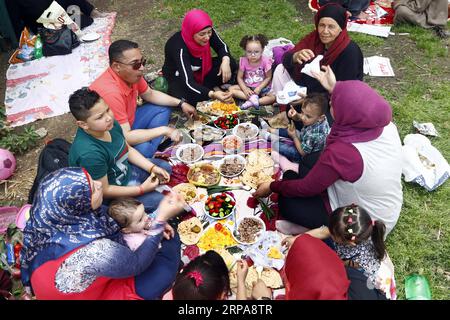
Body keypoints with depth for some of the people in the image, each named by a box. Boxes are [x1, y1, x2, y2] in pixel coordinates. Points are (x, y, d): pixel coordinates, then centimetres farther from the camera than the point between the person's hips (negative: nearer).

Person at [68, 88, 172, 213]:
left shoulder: (110, 125, -17)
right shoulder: (89, 153, -38)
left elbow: (128, 149, 3)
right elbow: (104, 190, -27)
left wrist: (152, 168, -6)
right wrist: (141, 189, -23)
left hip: (126, 170, 8)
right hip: (111, 194, -7)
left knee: (165, 167, 14)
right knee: (157, 200, -15)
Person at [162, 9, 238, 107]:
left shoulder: (208, 33, -21)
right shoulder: (179, 47, -36)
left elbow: (221, 46, -2)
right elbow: (188, 82, -42)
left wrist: (225, 60, -26)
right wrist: (212, 94, -58)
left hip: (200, 71, 6)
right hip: (178, 78, -5)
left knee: (231, 64, -14)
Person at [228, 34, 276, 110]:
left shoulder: (265, 61, -15)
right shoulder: (243, 61, -11)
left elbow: (268, 77, -7)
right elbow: (240, 77, -4)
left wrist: (259, 88, -17)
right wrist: (245, 89, -19)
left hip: (262, 86, -2)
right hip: (247, 87, 2)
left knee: (272, 97, -27)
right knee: (231, 89, -19)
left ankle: (251, 102, -26)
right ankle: (253, 98, -28)